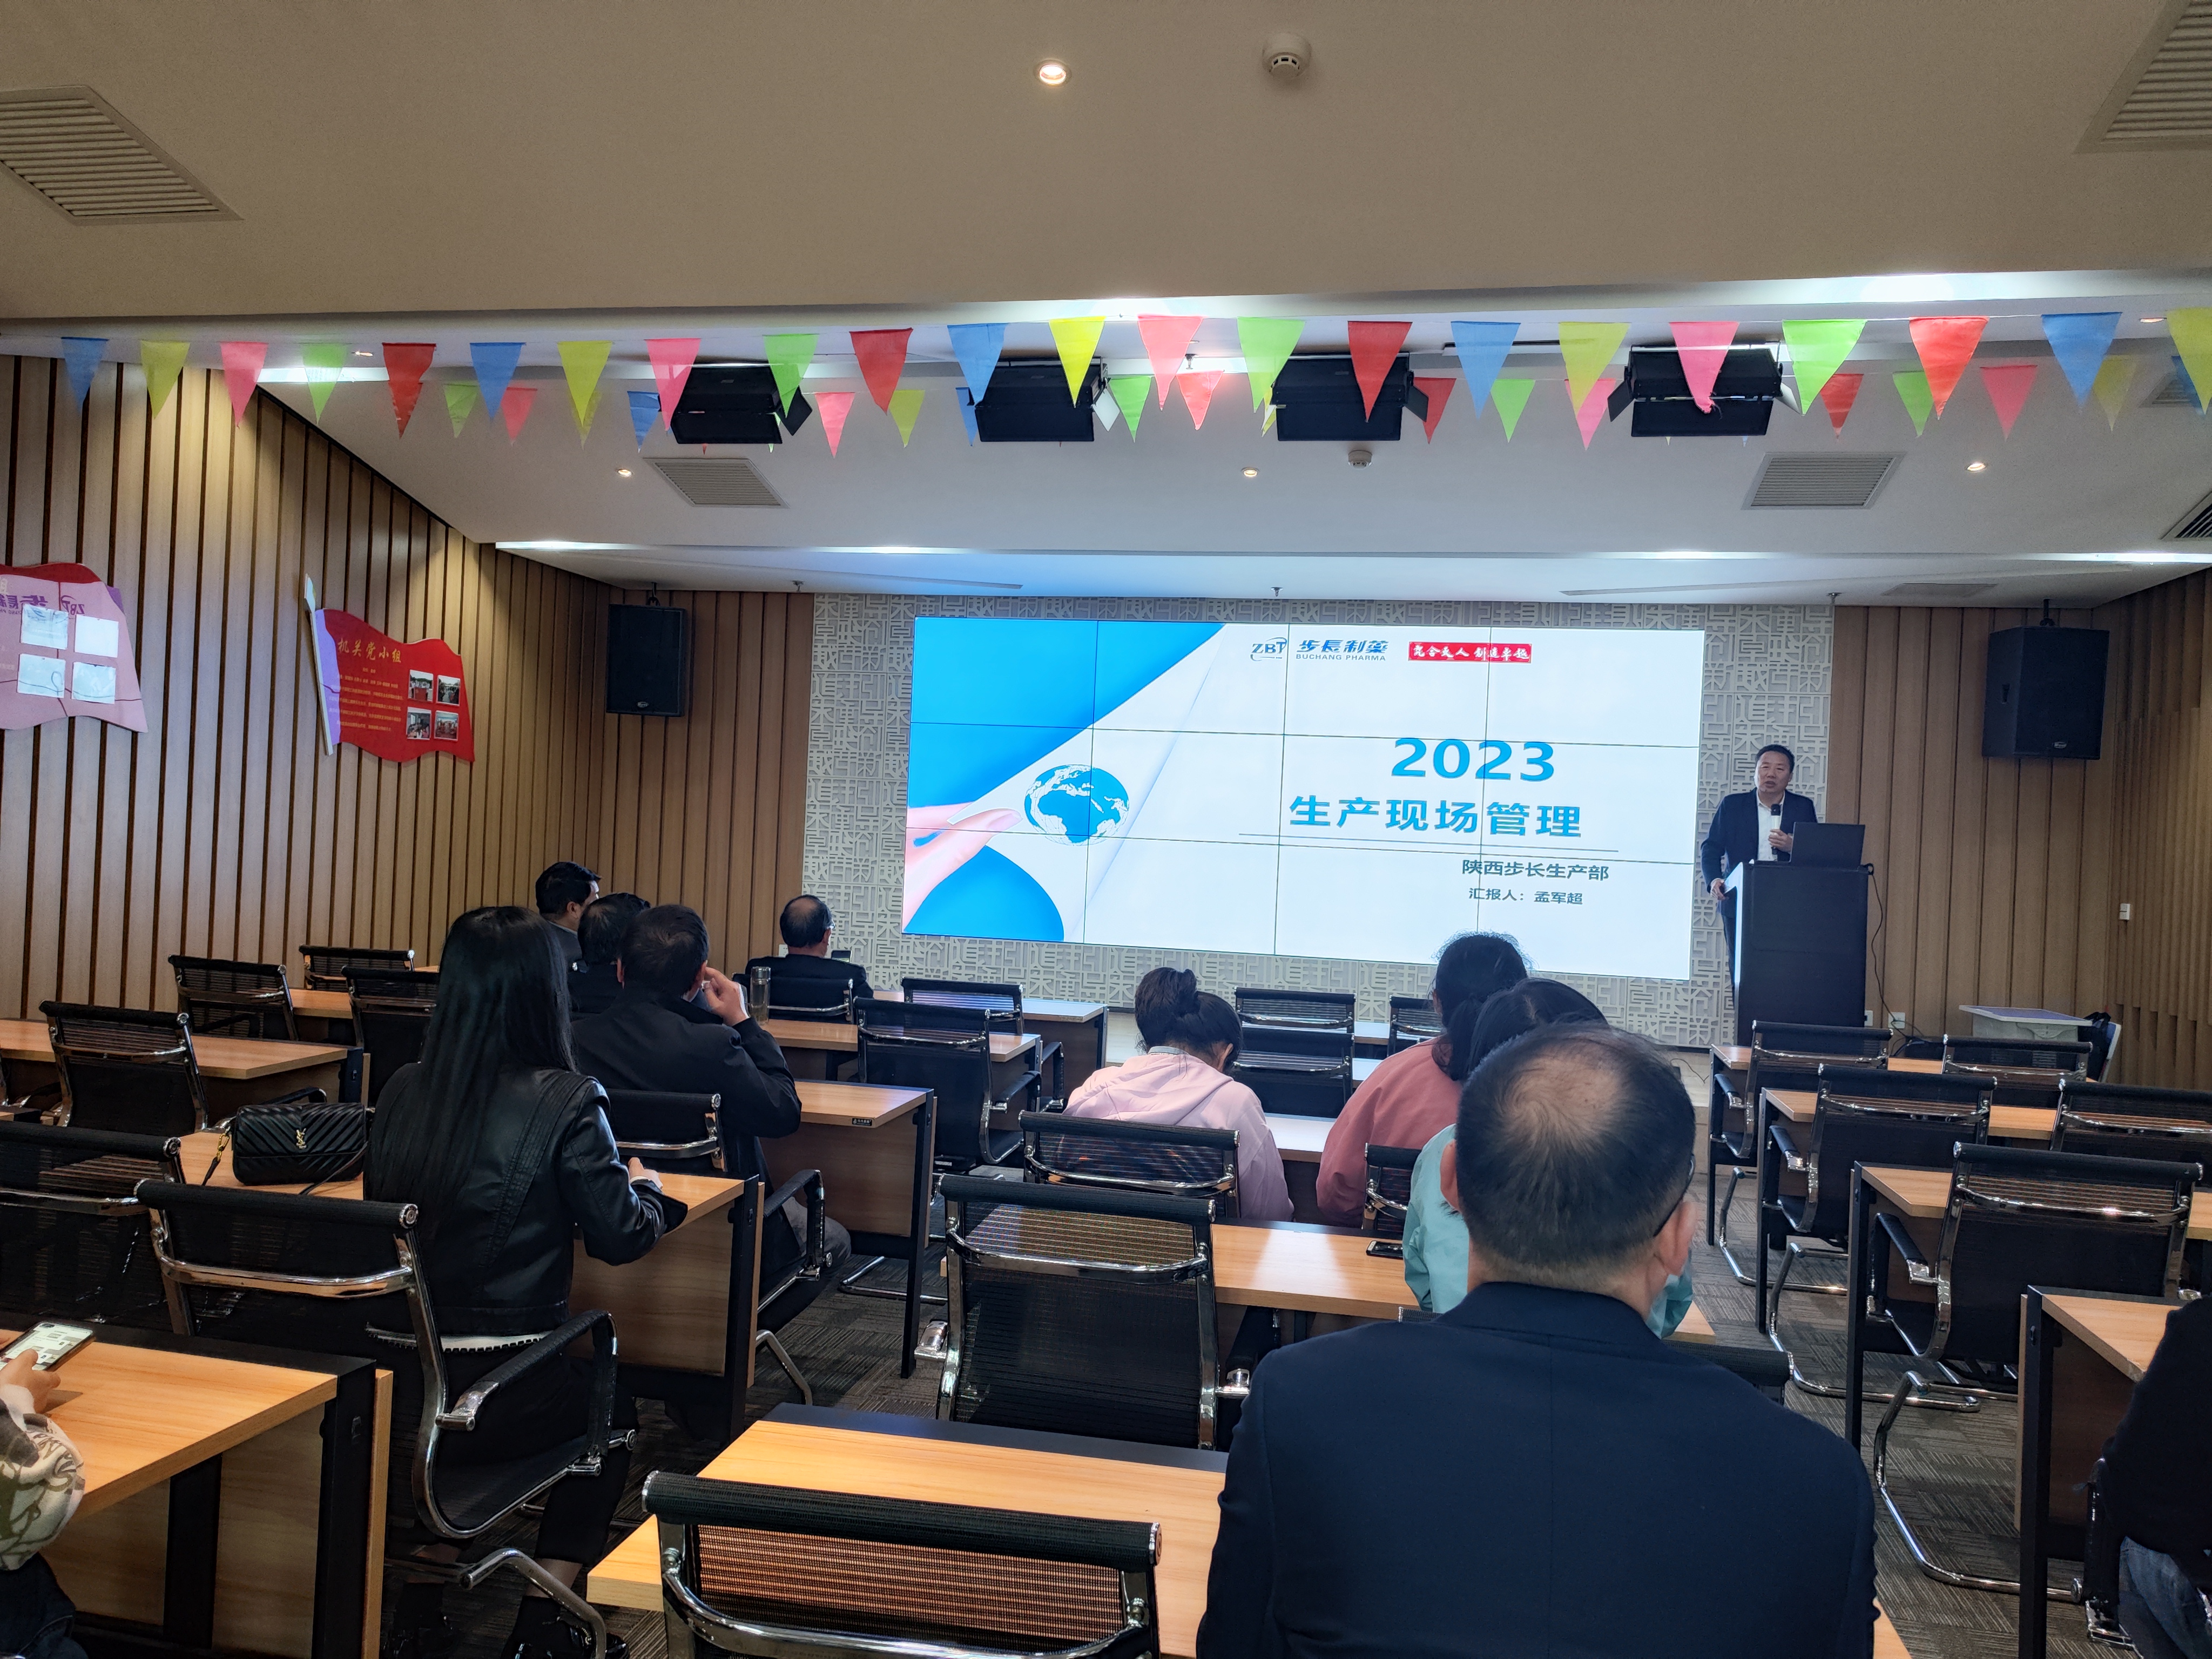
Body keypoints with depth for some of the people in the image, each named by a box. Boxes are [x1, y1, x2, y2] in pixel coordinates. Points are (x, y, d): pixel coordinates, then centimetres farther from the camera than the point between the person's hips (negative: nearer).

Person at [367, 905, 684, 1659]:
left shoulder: (403, 1090, -1)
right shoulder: (565, 1102, -16)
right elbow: (621, 1238, -9)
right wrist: (644, 1185, 13)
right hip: (496, 1395, -5)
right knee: (613, 1408, 25)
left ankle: (421, 1595, 36)